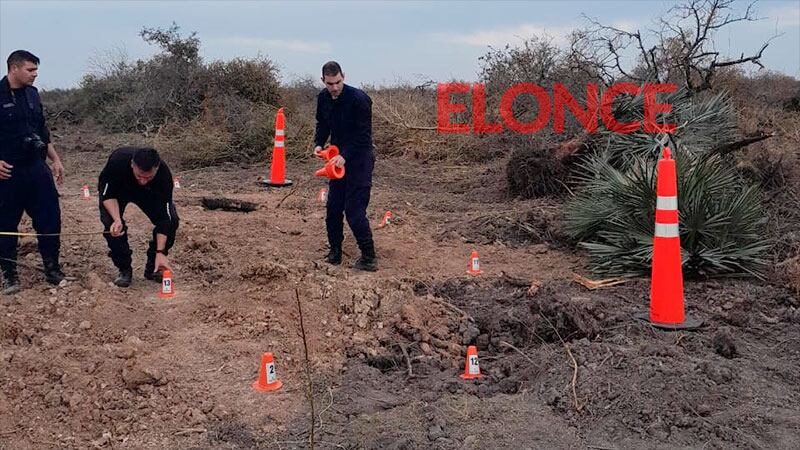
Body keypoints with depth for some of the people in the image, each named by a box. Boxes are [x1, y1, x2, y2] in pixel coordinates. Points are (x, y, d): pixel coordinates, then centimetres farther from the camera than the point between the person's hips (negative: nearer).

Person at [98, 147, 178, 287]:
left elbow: (163, 217, -32)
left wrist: (160, 252, -37)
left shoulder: (164, 174, -38)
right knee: (110, 222, -26)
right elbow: (107, 194, -26)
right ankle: (124, 270, -4)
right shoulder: (117, 161, -41)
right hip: (115, 189, -1)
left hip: (149, 192, 1)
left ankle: (153, 267, 1)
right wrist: (117, 220, -43)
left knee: (171, 219, -19)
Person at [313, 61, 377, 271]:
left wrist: (345, 156, -25)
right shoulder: (323, 98, 1)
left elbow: (363, 135, -18)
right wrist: (318, 143, -3)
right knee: (333, 208, 9)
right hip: (338, 159, 7)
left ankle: (369, 258, -1)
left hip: (359, 159, -7)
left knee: (354, 210, -10)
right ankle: (335, 251, 23)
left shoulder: (358, 99, -20)